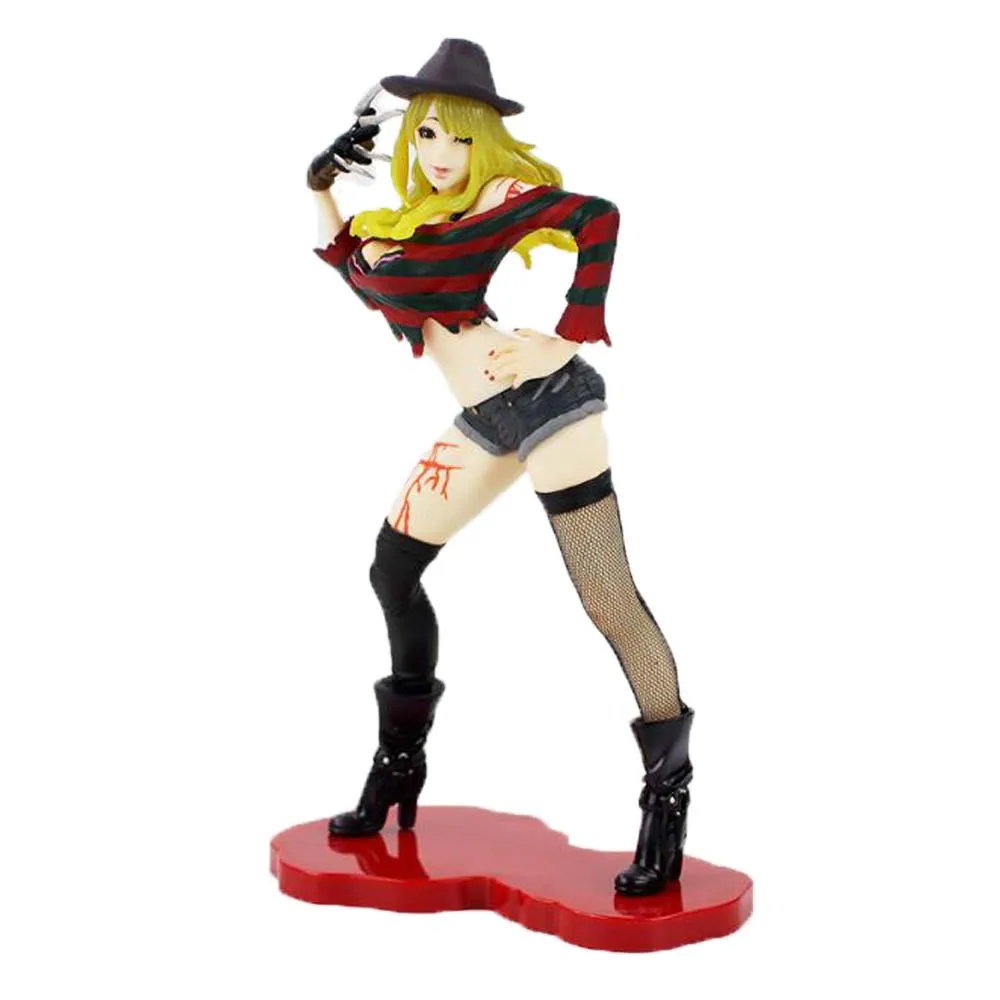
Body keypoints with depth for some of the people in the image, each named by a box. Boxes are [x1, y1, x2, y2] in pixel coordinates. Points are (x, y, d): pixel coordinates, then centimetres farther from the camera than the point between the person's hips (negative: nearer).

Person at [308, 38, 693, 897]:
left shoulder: (501, 195, -7)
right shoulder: (410, 217, 15)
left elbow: (599, 219, -21)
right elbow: (362, 273, 29)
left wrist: (570, 341, -22)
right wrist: (322, 187, 19)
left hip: (546, 401, -9)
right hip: (483, 423, 9)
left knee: (609, 600, -11)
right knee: (392, 570, 16)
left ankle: (668, 800, -4)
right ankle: (400, 765, 30)